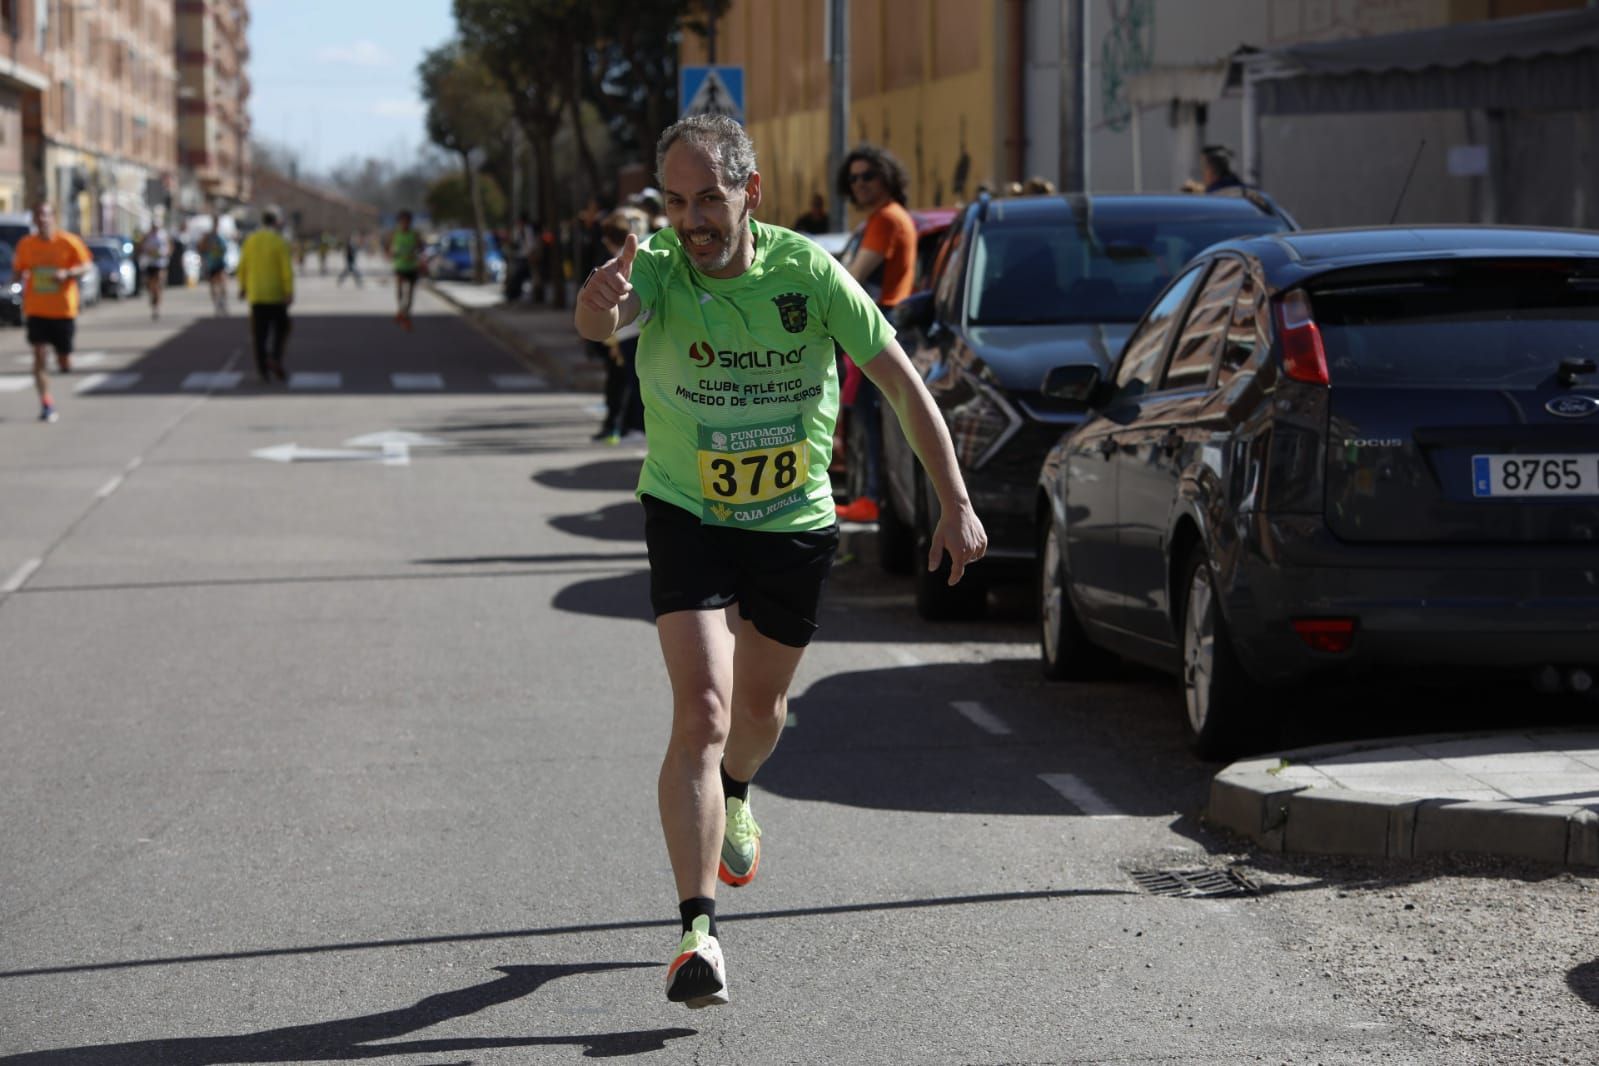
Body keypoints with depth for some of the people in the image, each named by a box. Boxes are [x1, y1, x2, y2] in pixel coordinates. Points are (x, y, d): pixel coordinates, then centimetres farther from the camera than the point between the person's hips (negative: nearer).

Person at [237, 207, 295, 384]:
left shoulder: (250, 241, 2)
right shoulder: (280, 242, -9)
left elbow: (243, 266, 6)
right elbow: (287, 269, -14)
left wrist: (243, 288, 17)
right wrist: (289, 292, -14)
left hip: (255, 295, 3)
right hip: (276, 294, -3)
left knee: (259, 333, 6)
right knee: (281, 328, 11)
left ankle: (262, 369, 4)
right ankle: (275, 359, -9)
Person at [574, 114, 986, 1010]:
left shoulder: (807, 272, -16)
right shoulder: (658, 266, -19)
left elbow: (901, 380, -7)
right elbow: (600, 321, -43)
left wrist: (956, 505, -8)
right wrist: (601, 303, -68)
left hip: (795, 522, 2)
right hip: (688, 516, -2)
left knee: (762, 709, 19)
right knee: (702, 712, -18)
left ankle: (732, 798, 55)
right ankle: (699, 931, -17)